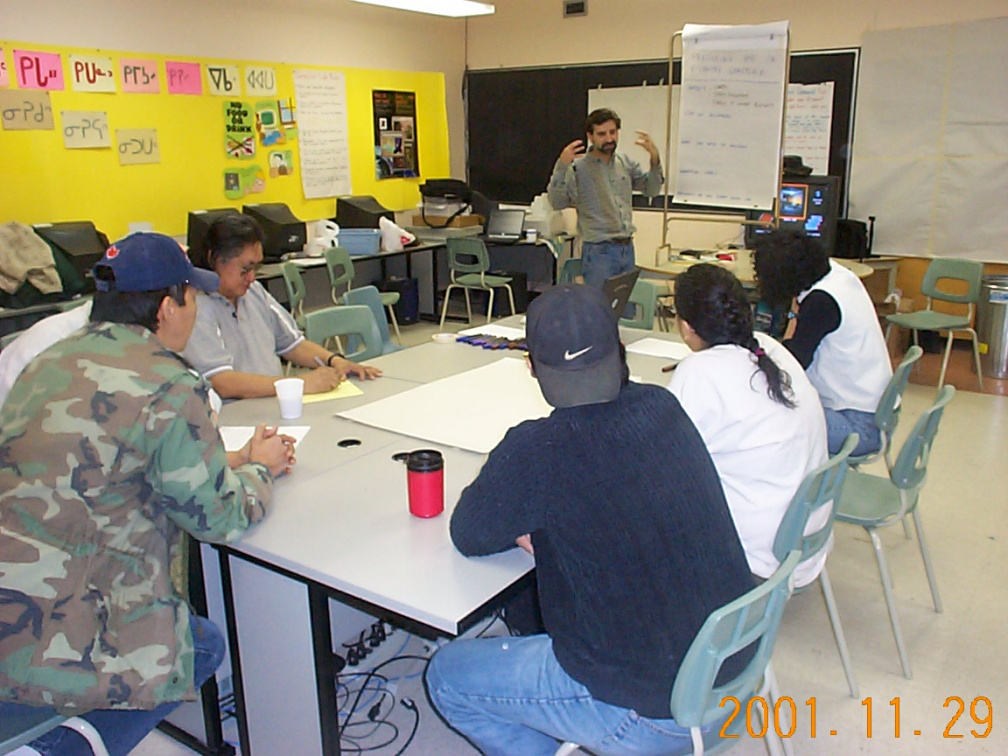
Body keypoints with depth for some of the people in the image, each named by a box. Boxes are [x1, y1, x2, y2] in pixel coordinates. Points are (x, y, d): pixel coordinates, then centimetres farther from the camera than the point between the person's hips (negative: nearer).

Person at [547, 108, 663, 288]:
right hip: (599, 252, -6)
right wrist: (562, 166, -30)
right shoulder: (578, 167, -9)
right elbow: (557, 202, -18)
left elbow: (651, 189, 14)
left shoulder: (626, 162, 9)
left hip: (627, 248, 6)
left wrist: (655, 158, -2)